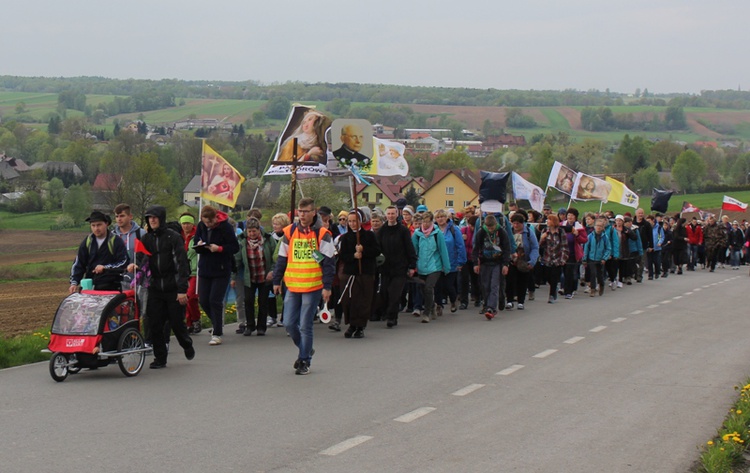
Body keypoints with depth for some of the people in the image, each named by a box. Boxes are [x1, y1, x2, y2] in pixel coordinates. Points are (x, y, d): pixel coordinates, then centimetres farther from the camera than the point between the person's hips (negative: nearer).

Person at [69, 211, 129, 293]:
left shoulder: (116, 241, -3)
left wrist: (105, 267, -18)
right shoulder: (87, 242, 10)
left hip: (111, 287, -4)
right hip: (90, 287, 4)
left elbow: (124, 263, -7)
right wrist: (74, 282, -3)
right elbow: (78, 264, 10)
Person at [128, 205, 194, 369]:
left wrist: (182, 290, -15)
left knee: (177, 323, 3)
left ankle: (187, 346, 31)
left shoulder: (174, 237, -6)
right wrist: (135, 265, -23)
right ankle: (160, 358, 9)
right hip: (155, 288, 4)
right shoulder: (146, 238, 9)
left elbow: (182, 263, -9)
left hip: (173, 288, -4)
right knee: (155, 325, 0)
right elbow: (141, 257, 3)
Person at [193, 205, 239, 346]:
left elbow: (235, 247, -12)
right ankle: (217, 324, 32)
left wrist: (219, 248, -25)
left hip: (221, 270, -6)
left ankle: (217, 334, 1)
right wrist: (199, 245, -13)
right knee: (203, 300, 7)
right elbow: (195, 245, 10)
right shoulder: (201, 226, 3)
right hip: (205, 269, 6)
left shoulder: (226, 227, -13)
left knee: (215, 300, -9)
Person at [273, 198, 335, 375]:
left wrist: (327, 287, -8)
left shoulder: (322, 234, -3)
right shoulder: (289, 232, 7)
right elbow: (282, 259, 15)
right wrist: (277, 281, 14)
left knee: (305, 325, -2)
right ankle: (305, 350, 26)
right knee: (289, 323, 3)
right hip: (292, 287, 4)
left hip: (313, 287, -4)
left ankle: (304, 360, 10)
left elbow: (328, 262, -3)